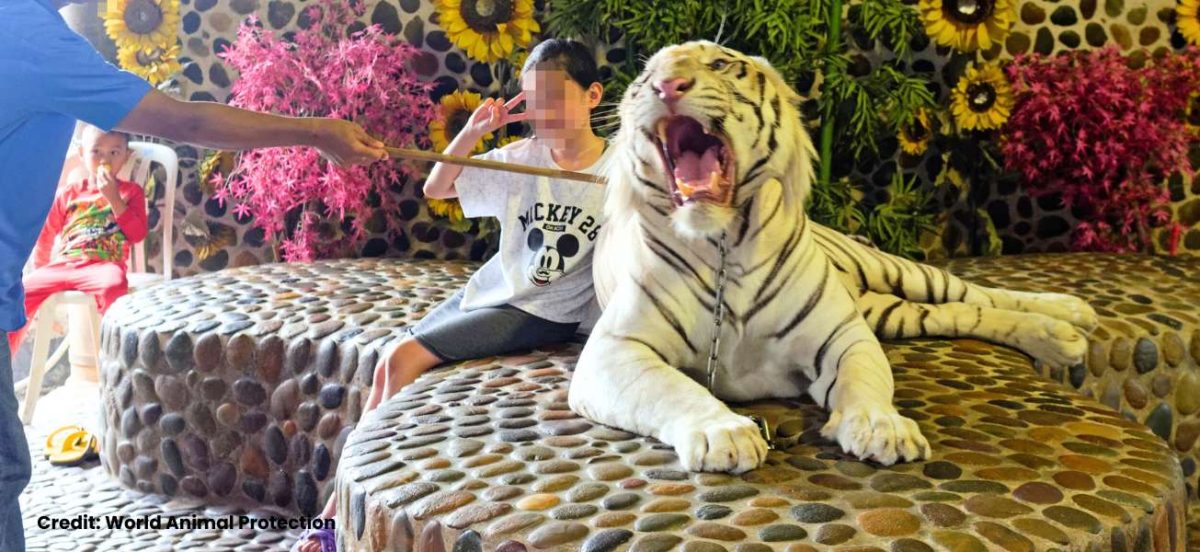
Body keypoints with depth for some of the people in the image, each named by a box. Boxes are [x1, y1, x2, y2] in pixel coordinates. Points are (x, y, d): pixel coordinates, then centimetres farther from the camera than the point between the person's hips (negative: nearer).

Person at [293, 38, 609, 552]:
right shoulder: (520, 156, 1)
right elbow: (436, 189, 2)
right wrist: (470, 132, -11)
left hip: (545, 313, -6)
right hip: (489, 291, 6)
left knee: (404, 360, -17)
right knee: (388, 365, -7)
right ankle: (339, 509, 5)